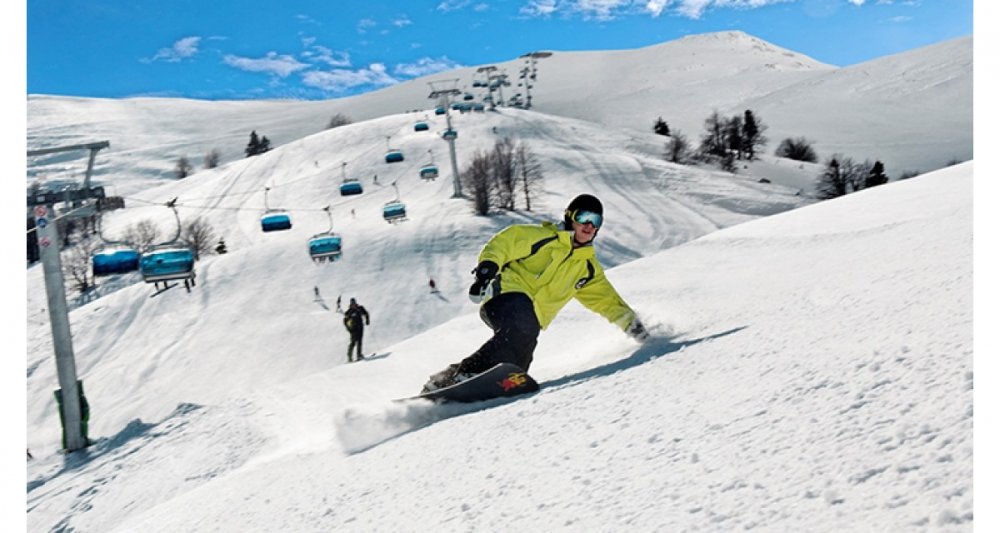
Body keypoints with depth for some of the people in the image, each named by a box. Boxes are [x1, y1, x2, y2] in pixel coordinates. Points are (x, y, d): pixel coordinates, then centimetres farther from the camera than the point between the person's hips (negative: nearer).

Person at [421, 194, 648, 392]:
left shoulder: (588, 267, 21)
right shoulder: (544, 237, 4)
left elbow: (606, 299, 28)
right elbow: (503, 242, -1)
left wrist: (630, 322, 17)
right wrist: (487, 267, -16)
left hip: (532, 318, 6)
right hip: (509, 292, -5)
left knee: (519, 359, -22)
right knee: (521, 330, -36)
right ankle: (465, 374, -37)